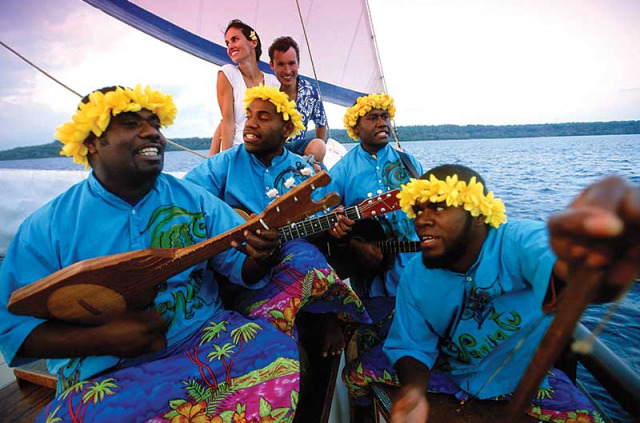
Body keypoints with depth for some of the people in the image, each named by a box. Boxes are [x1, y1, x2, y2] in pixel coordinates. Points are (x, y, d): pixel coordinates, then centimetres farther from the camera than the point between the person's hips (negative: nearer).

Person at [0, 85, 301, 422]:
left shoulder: (195, 201, 2)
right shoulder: (47, 226, -1)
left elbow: (241, 267, 2)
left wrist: (256, 257, -22)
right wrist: (101, 339, -15)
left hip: (207, 334, 2)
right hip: (106, 372, -1)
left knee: (281, 362, -23)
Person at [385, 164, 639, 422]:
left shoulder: (519, 242, -26)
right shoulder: (415, 276, -13)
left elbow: (557, 268, -48)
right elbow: (412, 345, -6)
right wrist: (413, 389, -28)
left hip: (528, 377, -1)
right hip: (451, 378, 2)